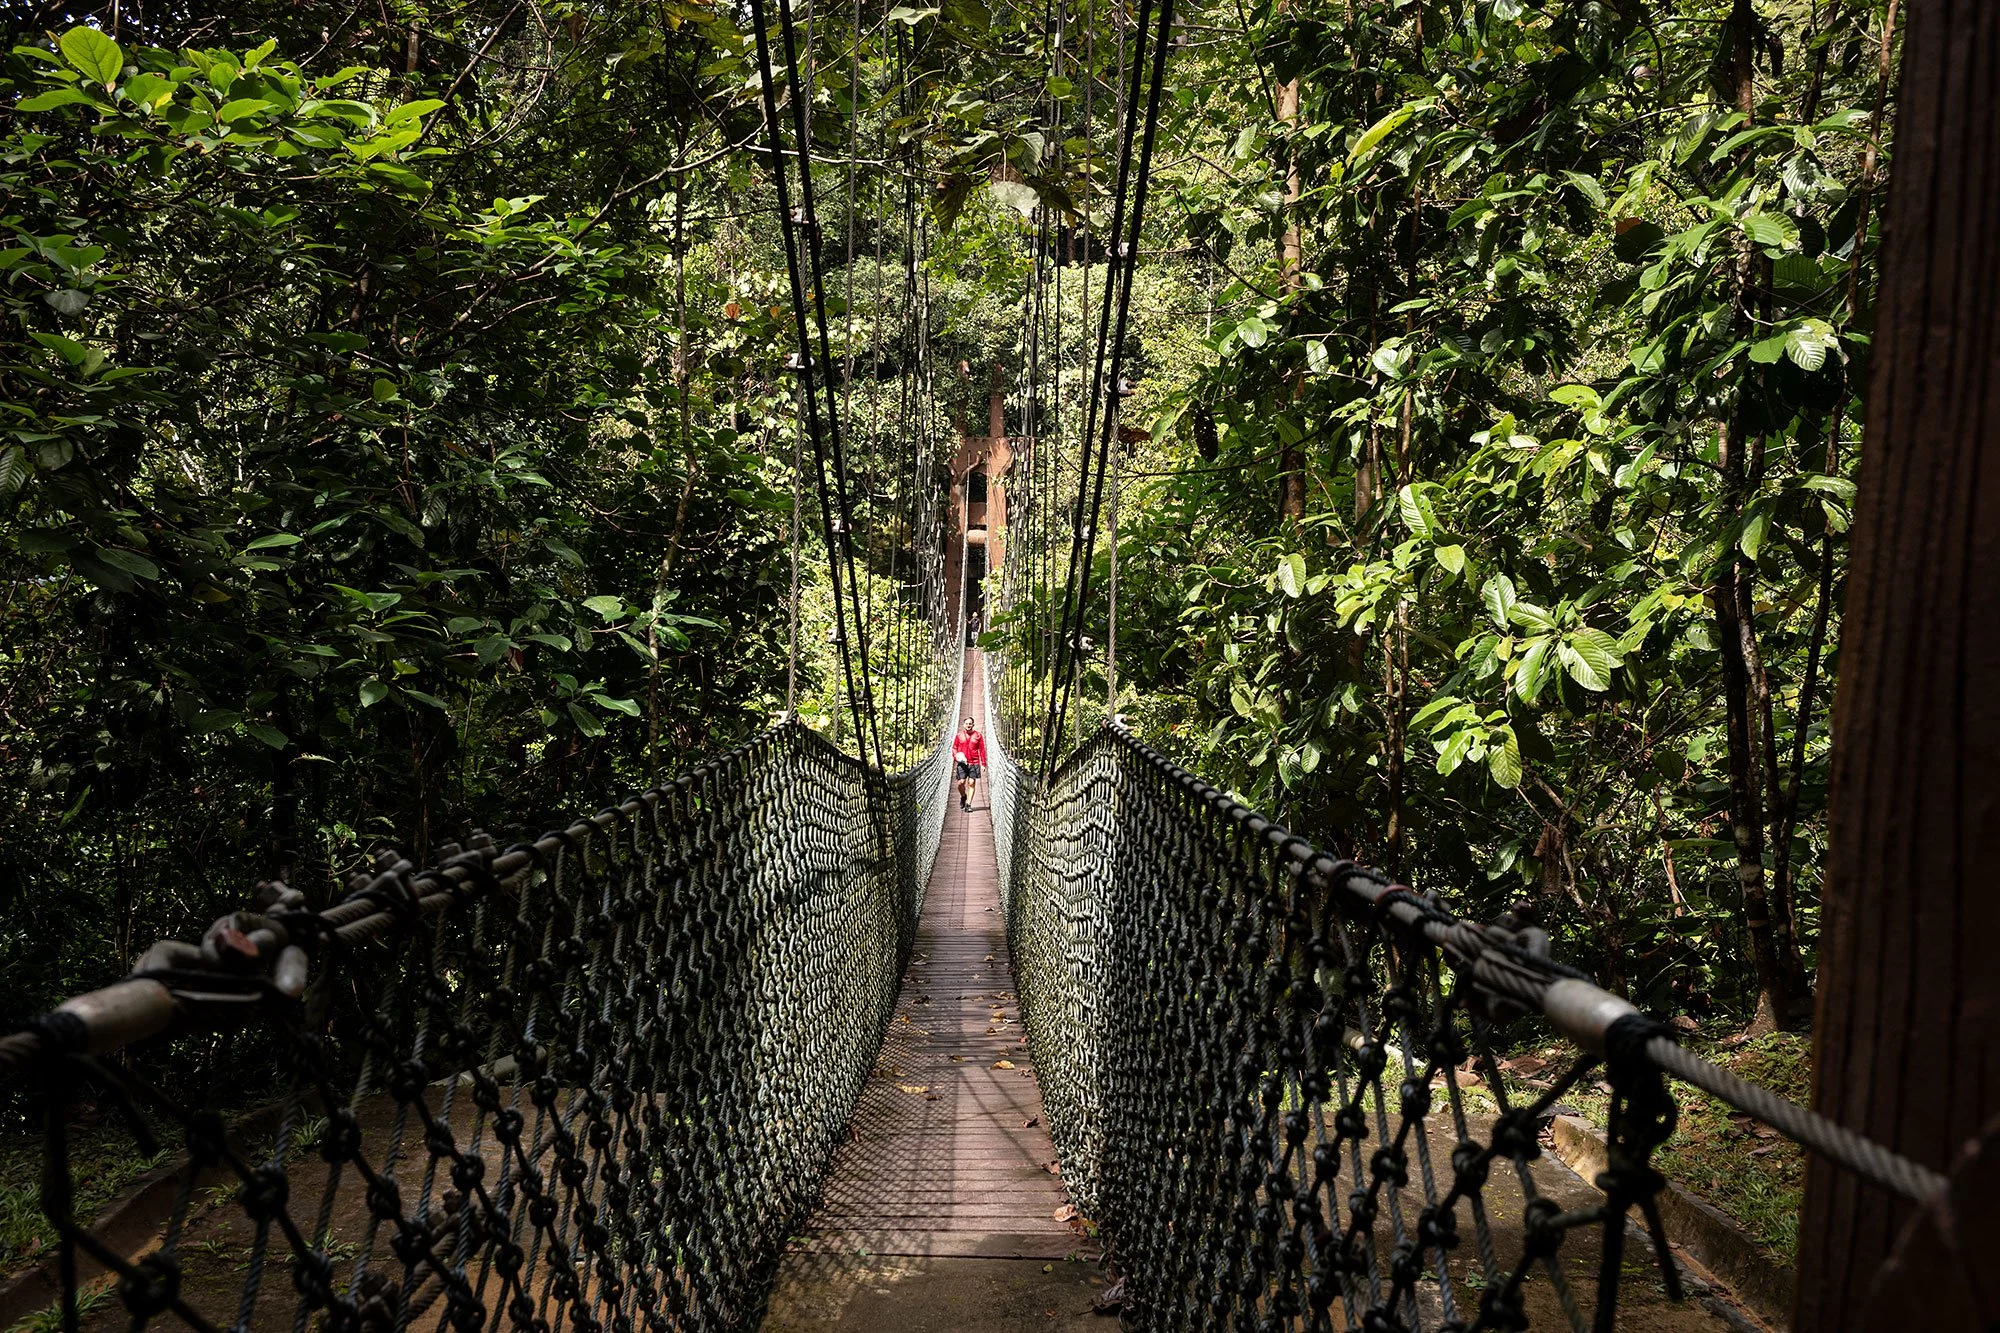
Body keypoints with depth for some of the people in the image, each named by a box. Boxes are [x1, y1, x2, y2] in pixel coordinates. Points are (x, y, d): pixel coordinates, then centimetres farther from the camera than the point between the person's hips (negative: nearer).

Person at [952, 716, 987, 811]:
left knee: (971, 783, -4)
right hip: (962, 763, 1)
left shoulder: (978, 735, 5)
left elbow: (982, 750, 6)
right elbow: (954, 748, 13)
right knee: (961, 782, -5)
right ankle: (963, 796, 26)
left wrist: (983, 764, 2)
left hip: (974, 763, -1)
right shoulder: (959, 735, 8)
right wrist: (956, 756, -8)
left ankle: (968, 804, 1)